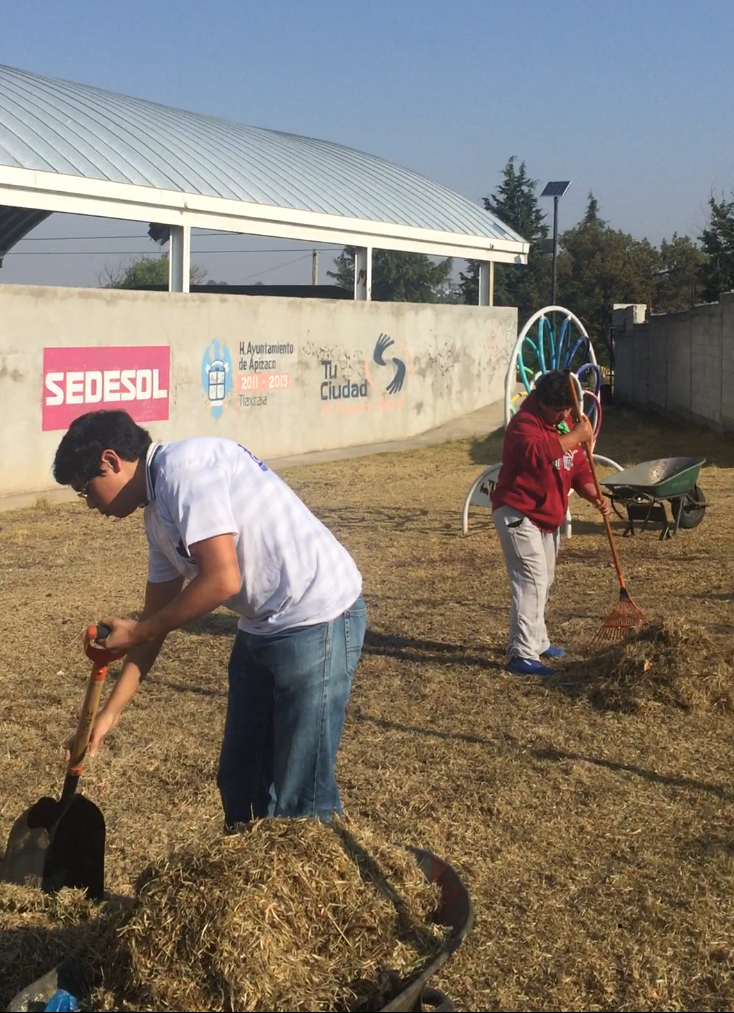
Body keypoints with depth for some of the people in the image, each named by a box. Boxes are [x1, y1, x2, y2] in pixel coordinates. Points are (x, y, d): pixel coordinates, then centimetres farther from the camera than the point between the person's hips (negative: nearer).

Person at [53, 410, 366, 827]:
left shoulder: (185, 466, -17)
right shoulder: (160, 510, 12)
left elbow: (221, 581, -24)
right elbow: (157, 618, 17)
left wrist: (136, 633, -10)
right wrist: (110, 712, 16)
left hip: (317, 620, -10)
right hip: (264, 627, 10)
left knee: (299, 795, -5)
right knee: (239, 778, 18)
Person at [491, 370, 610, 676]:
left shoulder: (565, 425, 9)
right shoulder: (524, 423, -20)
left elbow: (578, 467, 12)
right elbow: (538, 453, -41)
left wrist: (593, 495, -5)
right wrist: (576, 437, -34)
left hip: (547, 518, 10)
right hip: (518, 515, -10)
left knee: (543, 582, 19)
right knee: (532, 580, -17)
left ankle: (536, 642, 35)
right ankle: (522, 654, -18)